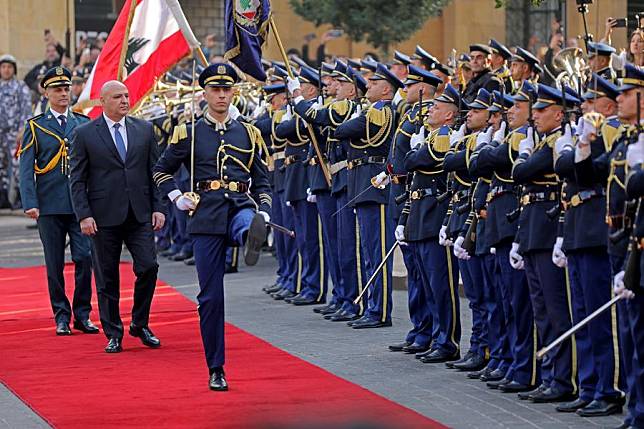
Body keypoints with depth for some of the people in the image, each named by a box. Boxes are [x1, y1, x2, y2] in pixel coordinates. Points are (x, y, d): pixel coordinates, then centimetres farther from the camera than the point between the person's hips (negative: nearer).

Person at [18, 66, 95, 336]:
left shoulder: (84, 124, 10)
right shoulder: (35, 127, 5)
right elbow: (26, 168, 0)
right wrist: (30, 203, -11)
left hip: (80, 203, 1)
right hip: (50, 204, -1)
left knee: (84, 257, -6)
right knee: (55, 264, 3)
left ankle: (82, 314, 5)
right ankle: (62, 316, 11)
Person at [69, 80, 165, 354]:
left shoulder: (144, 130, 8)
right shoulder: (85, 134, 0)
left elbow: (155, 171, 11)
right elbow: (77, 180, 0)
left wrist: (158, 207, 2)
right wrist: (84, 215, -9)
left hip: (139, 215, 2)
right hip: (104, 216, -2)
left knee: (148, 267, -7)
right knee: (107, 277, 3)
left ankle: (140, 325, 12)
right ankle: (113, 334, 14)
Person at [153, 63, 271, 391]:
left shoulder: (249, 133, 12)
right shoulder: (189, 134, 7)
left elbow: (262, 182, 15)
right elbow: (161, 171, 18)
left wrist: (263, 213, -2)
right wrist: (177, 198, 2)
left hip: (241, 207, 1)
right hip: (207, 216, -1)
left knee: (250, 223, -39)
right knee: (211, 296, -1)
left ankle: (251, 238, -73)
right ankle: (216, 370, 7)